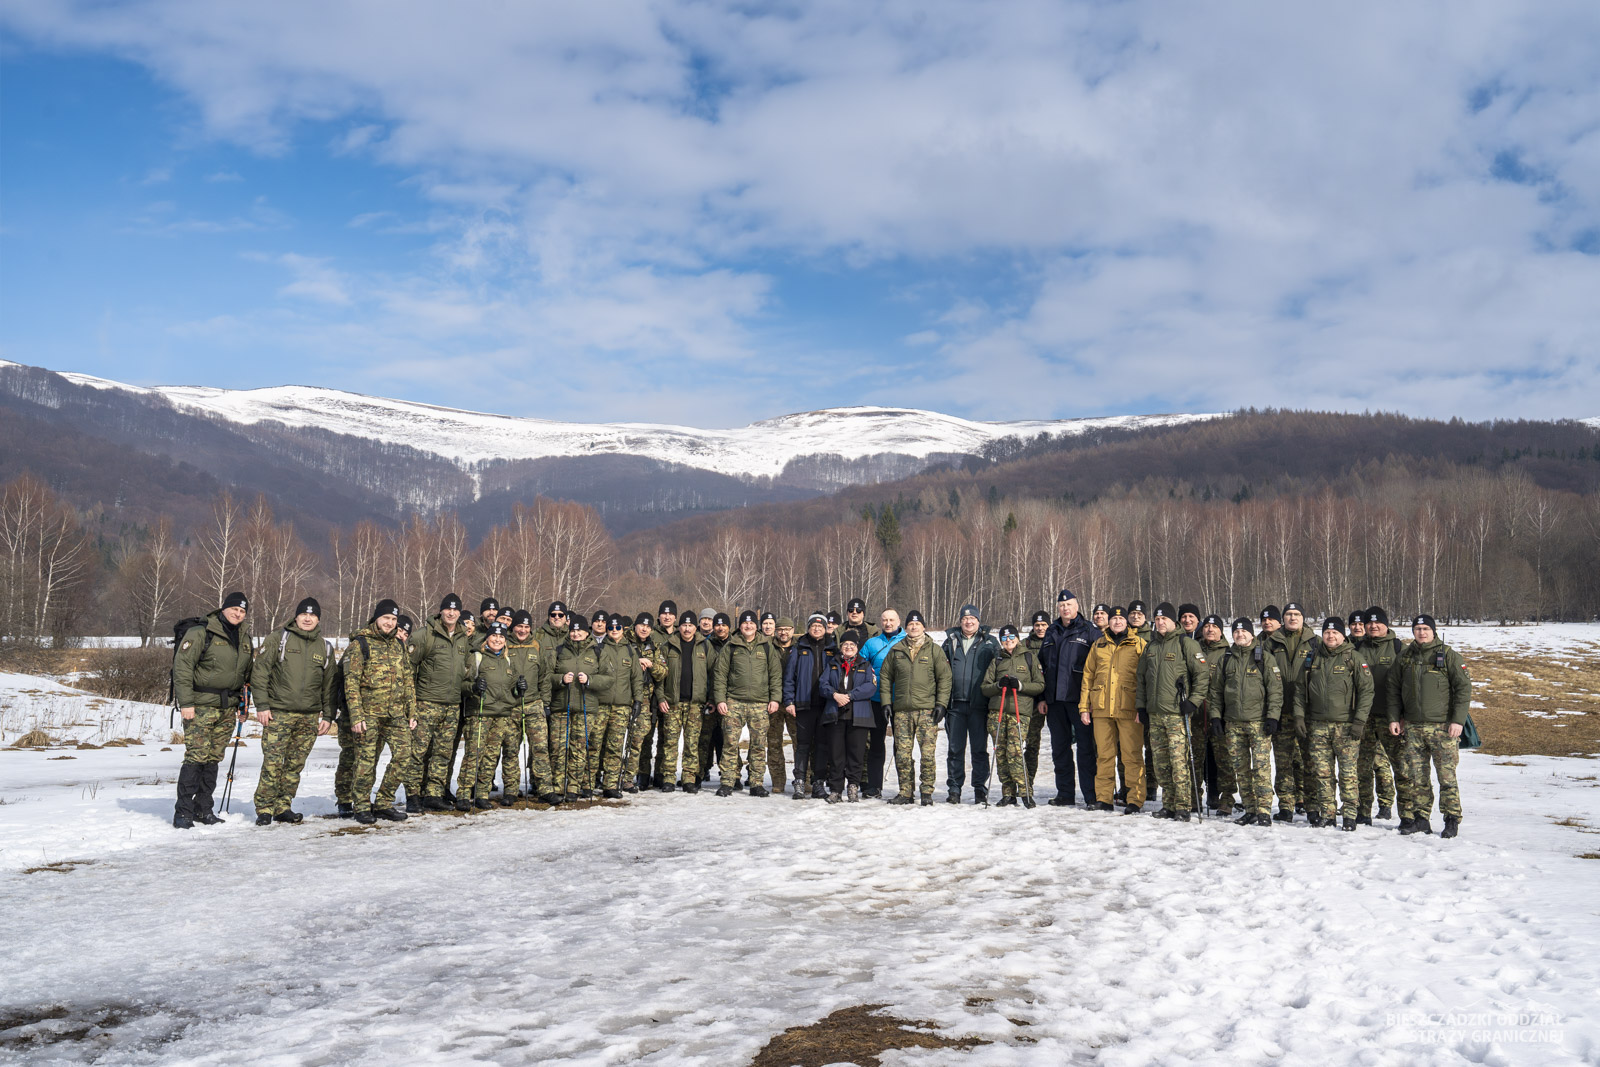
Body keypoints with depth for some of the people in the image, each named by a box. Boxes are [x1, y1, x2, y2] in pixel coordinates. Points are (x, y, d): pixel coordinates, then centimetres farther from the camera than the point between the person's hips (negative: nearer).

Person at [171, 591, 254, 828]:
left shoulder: (245, 639, 15)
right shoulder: (201, 633, -6)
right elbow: (182, 667, -10)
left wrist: (242, 705, 18)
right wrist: (186, 702, -16)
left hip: (227, 708, 6)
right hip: (200, 705, -6)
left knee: (214, 759, 8)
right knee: (196, 757, -11)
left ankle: (204, 809, 15)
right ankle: (183, 811, -5)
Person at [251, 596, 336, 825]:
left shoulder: (325, 648, 13)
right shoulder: (278, 640, 2)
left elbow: (329, 685, 16)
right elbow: (260, 672, -1)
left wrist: (328, 715, 10)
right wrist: (262, 705, -8)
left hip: (309, 717, 4)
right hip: (278, 713, -3)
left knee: (295, 765, 6)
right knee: (272, 763, -8)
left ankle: (283, 807, 15)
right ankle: (264, 809, 1)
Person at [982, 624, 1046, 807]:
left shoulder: (1029, 658, 11)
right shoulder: (996, 660, 19)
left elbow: (1040, 685, 5)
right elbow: (985, 688, 14)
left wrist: (1020, 685, -9)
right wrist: (999, 684, -6)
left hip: (1020, 711, -3)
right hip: (997, 711, 3)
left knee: (1014, 751, -17)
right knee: (1000, 754, -1)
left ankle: (1026, 792, -10)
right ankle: (1008, 794, 5)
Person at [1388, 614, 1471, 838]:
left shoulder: (1448, 655, -2)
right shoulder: (1405, 656, 11)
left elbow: (1463, 688, -4)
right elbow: (1394, 688, 16)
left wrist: (1458, 720, -10)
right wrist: (1394, 718, 8)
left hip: (1443, 727, -4)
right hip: (1413, 727, 4)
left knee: (1447, 775, -3)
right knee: (1418, 776, 6)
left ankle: (1452, 820, 6)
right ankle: (1421, 819, 13)